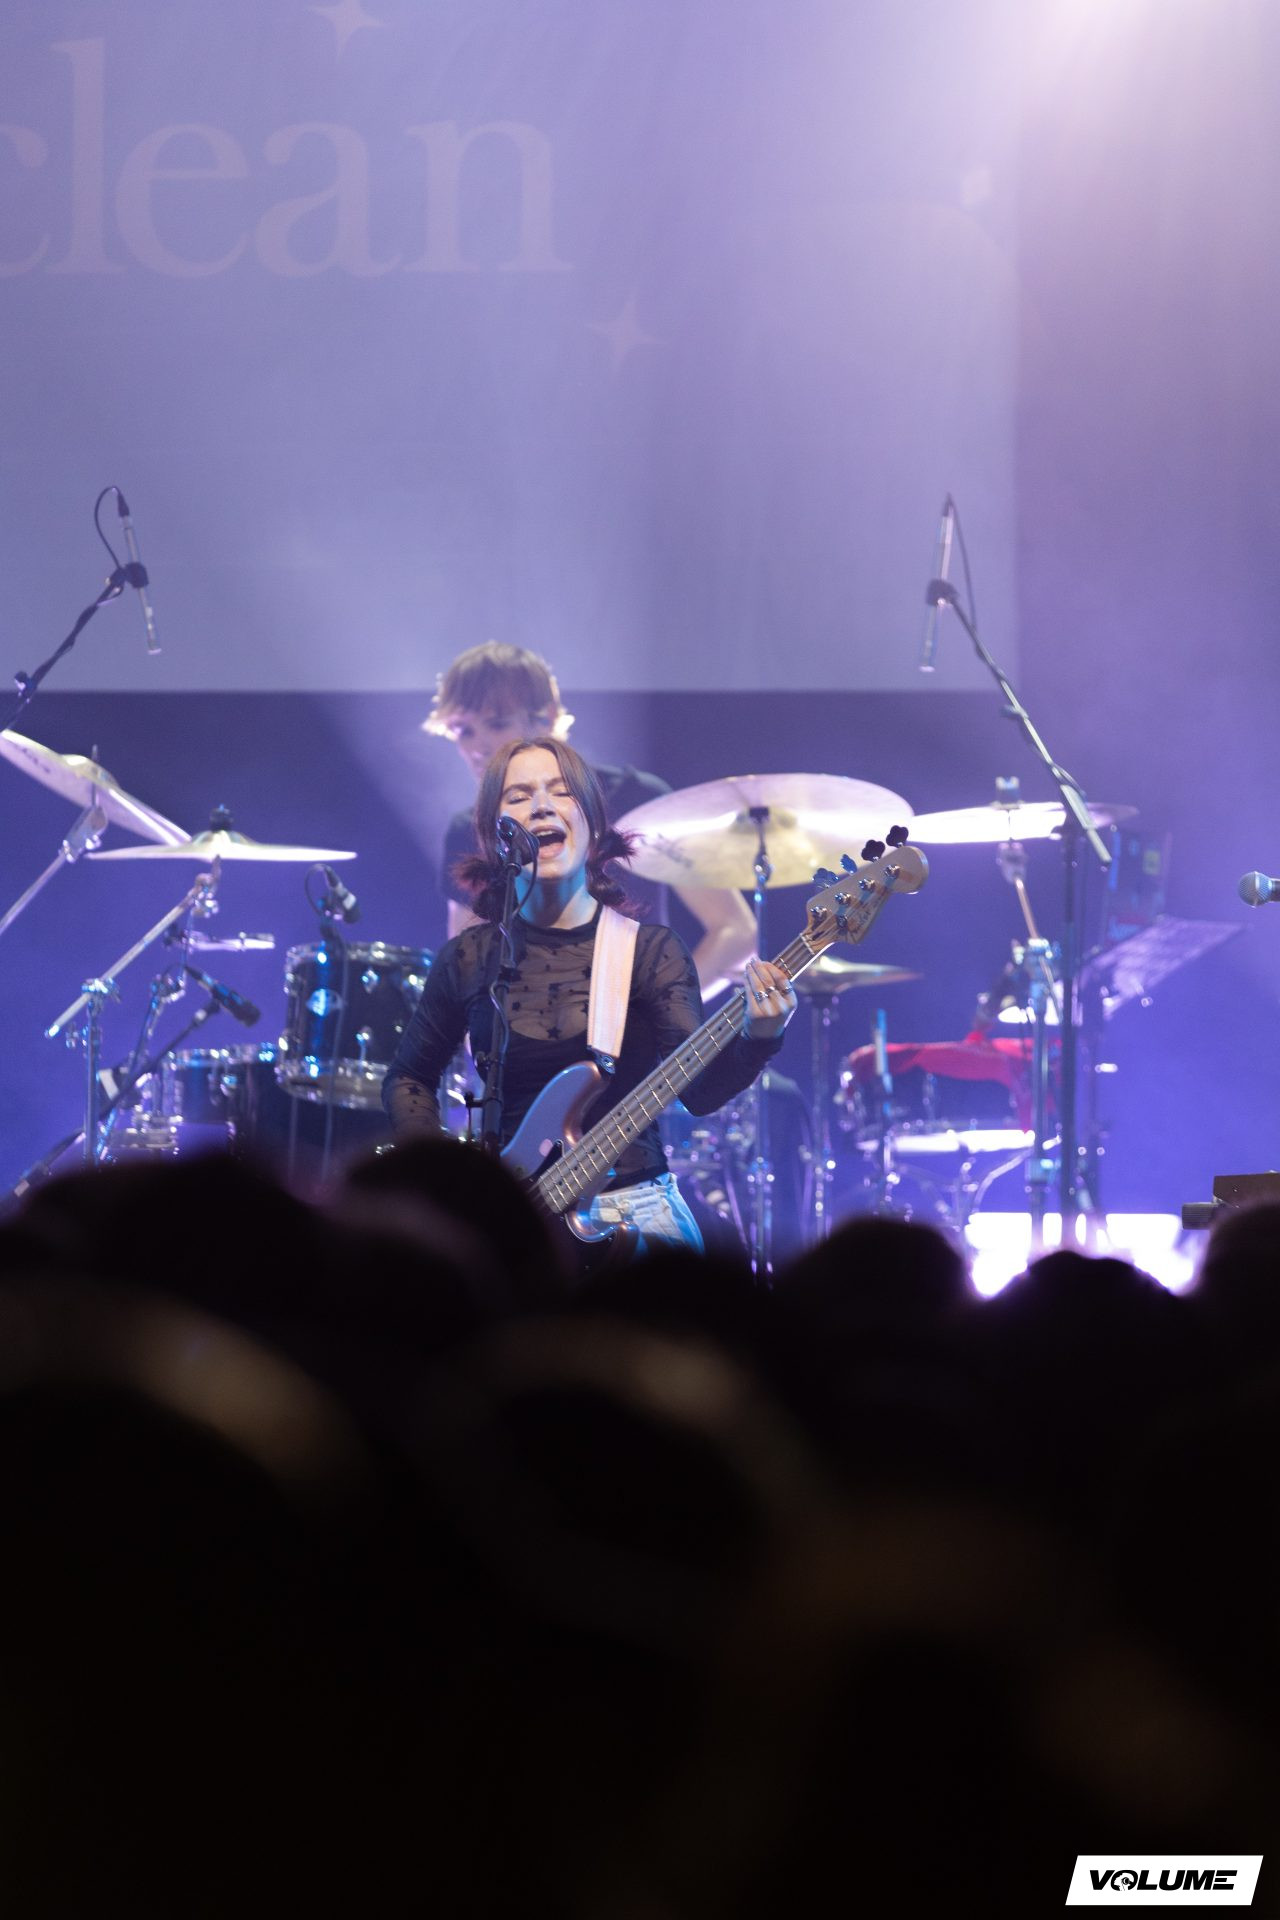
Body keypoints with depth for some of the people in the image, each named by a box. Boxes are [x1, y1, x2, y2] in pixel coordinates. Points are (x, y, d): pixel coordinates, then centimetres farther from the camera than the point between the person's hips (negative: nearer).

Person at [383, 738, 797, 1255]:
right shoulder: (470, 959, 6)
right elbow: (409, 1078, 20)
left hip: (634, 1212, -1)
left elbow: (699, 1090, -11)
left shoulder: (650, 950, 1)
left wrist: (756, 1038, -31)